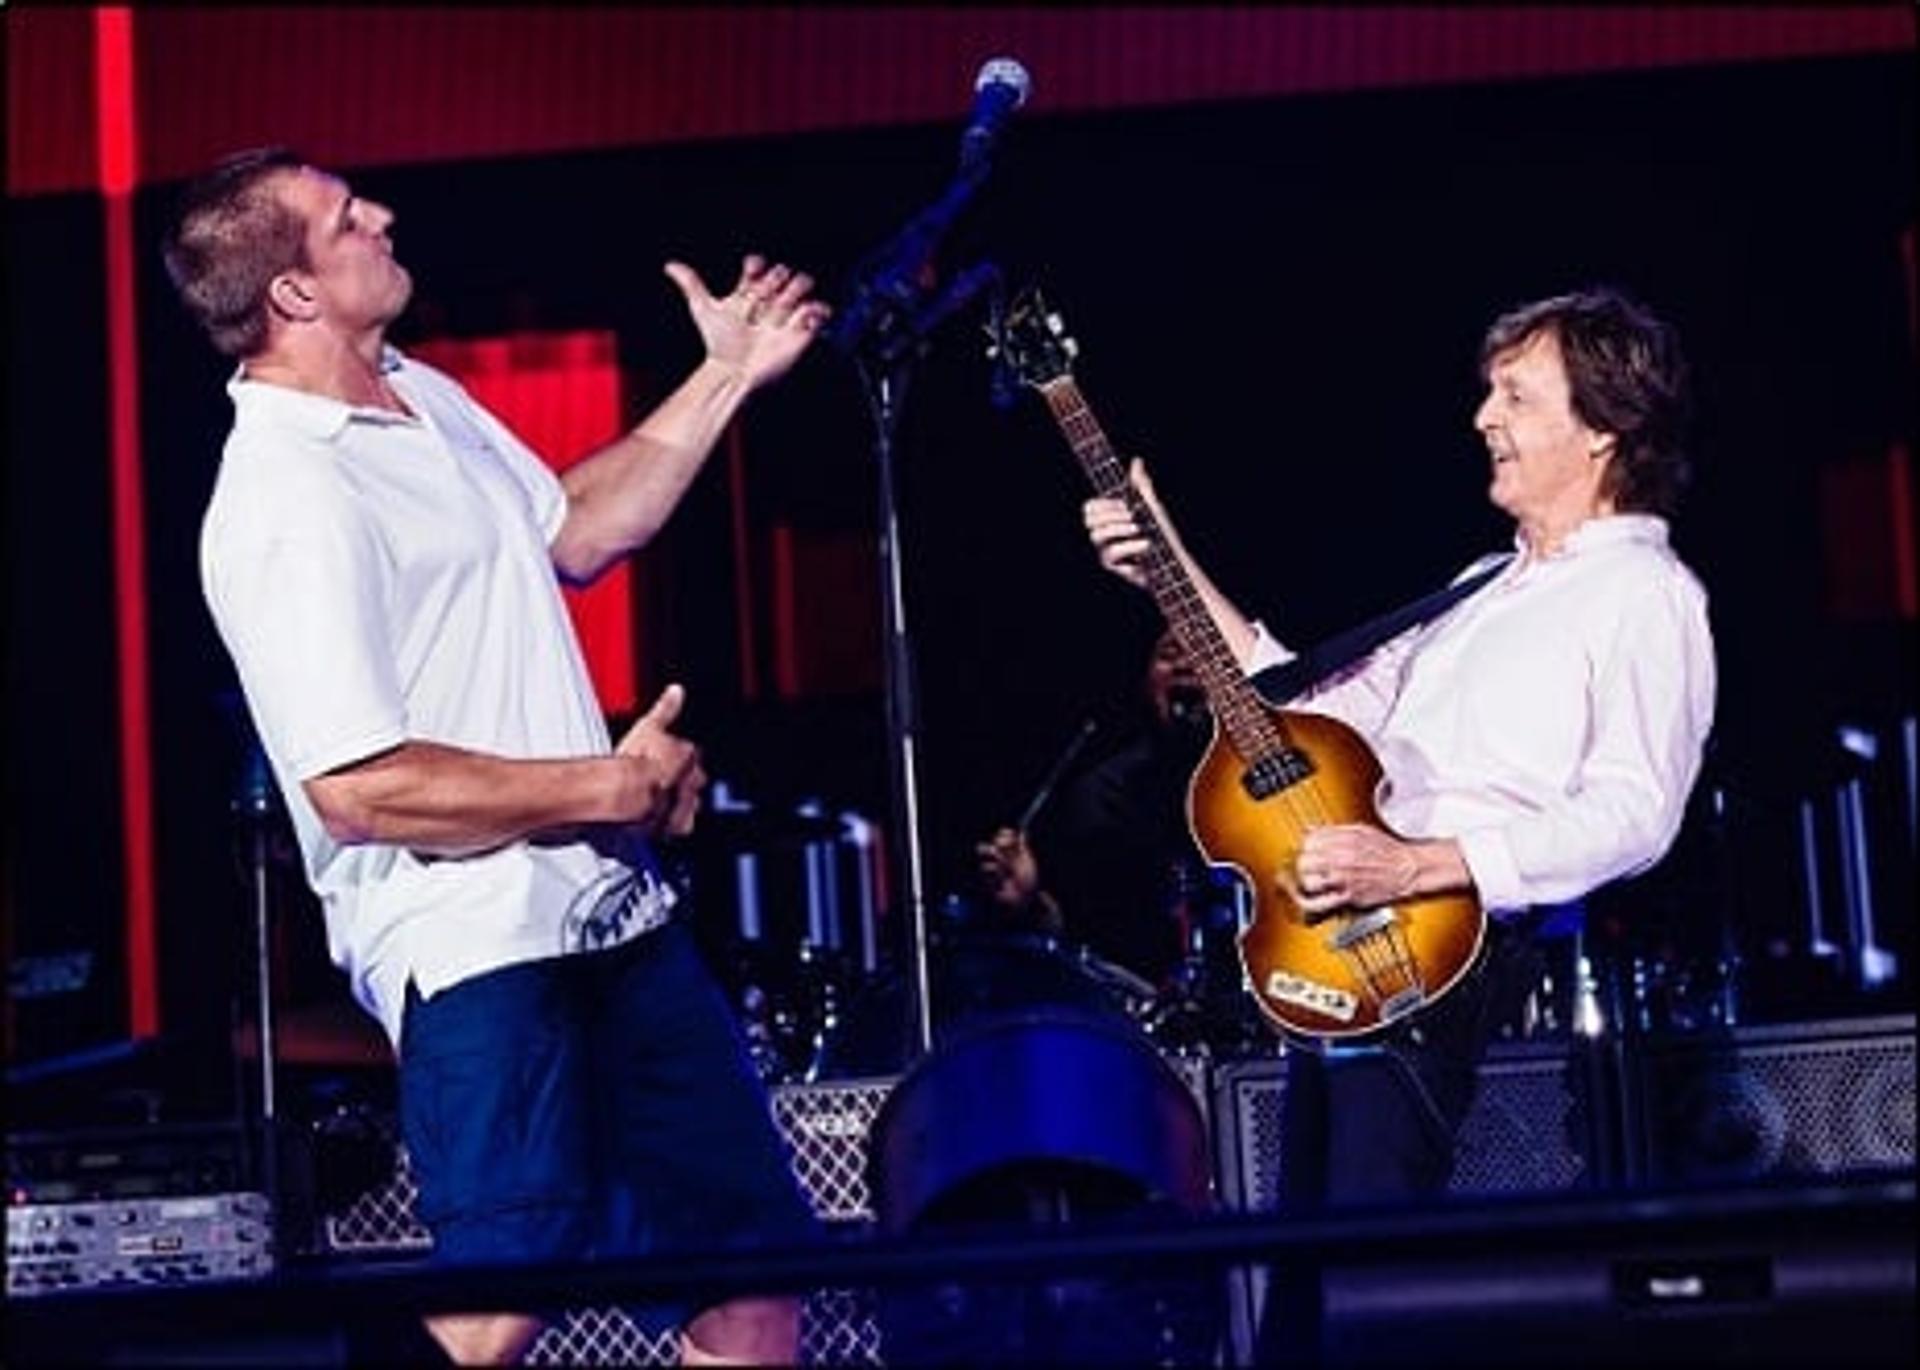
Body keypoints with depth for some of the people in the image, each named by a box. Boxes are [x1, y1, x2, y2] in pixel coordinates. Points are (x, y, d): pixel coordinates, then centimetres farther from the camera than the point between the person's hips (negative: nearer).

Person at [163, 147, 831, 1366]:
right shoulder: (285, 506, -20)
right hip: (480, 956, -9)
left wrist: (729, 378, 21)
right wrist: (612, 787, -17)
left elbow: (574, 532, 26)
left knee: (757, 1261, 15)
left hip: (614, 914, 9)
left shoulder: (421, 395, 10)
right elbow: (356, 790, -25)